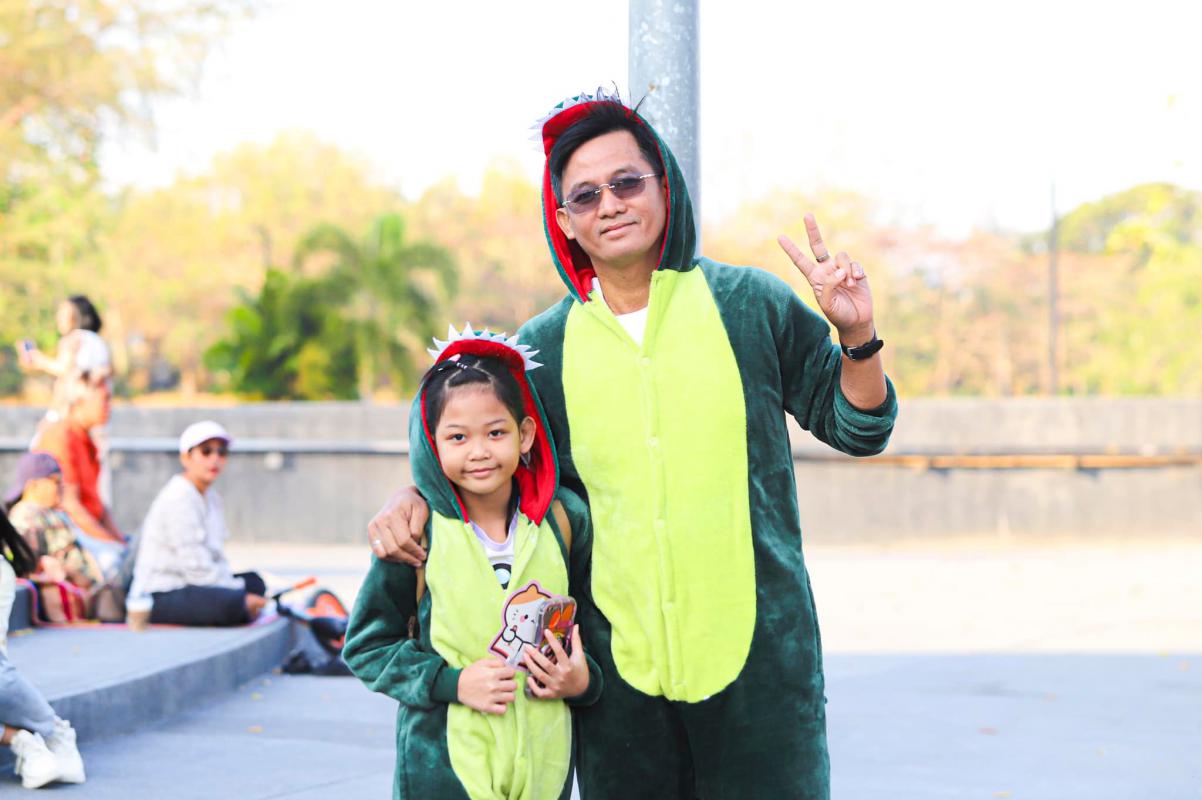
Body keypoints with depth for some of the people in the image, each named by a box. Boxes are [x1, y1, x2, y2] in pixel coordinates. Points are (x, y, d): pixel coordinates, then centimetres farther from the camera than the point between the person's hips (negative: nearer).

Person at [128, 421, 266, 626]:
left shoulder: (211, 498, 16)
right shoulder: (178, 499, -15)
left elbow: (217, 562, 14)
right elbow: (196, 568, -20)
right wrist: (241, 597, -16)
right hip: (157, 598, -10)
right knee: (231, 603, -32)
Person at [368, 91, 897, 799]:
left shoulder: (749, 304, 2)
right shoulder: (545, 347, 6)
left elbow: (857, 428, 7)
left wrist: (859, 336, -10)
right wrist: (415, 496, 1)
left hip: (759, 654, -1)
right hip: (618, 661, 2)